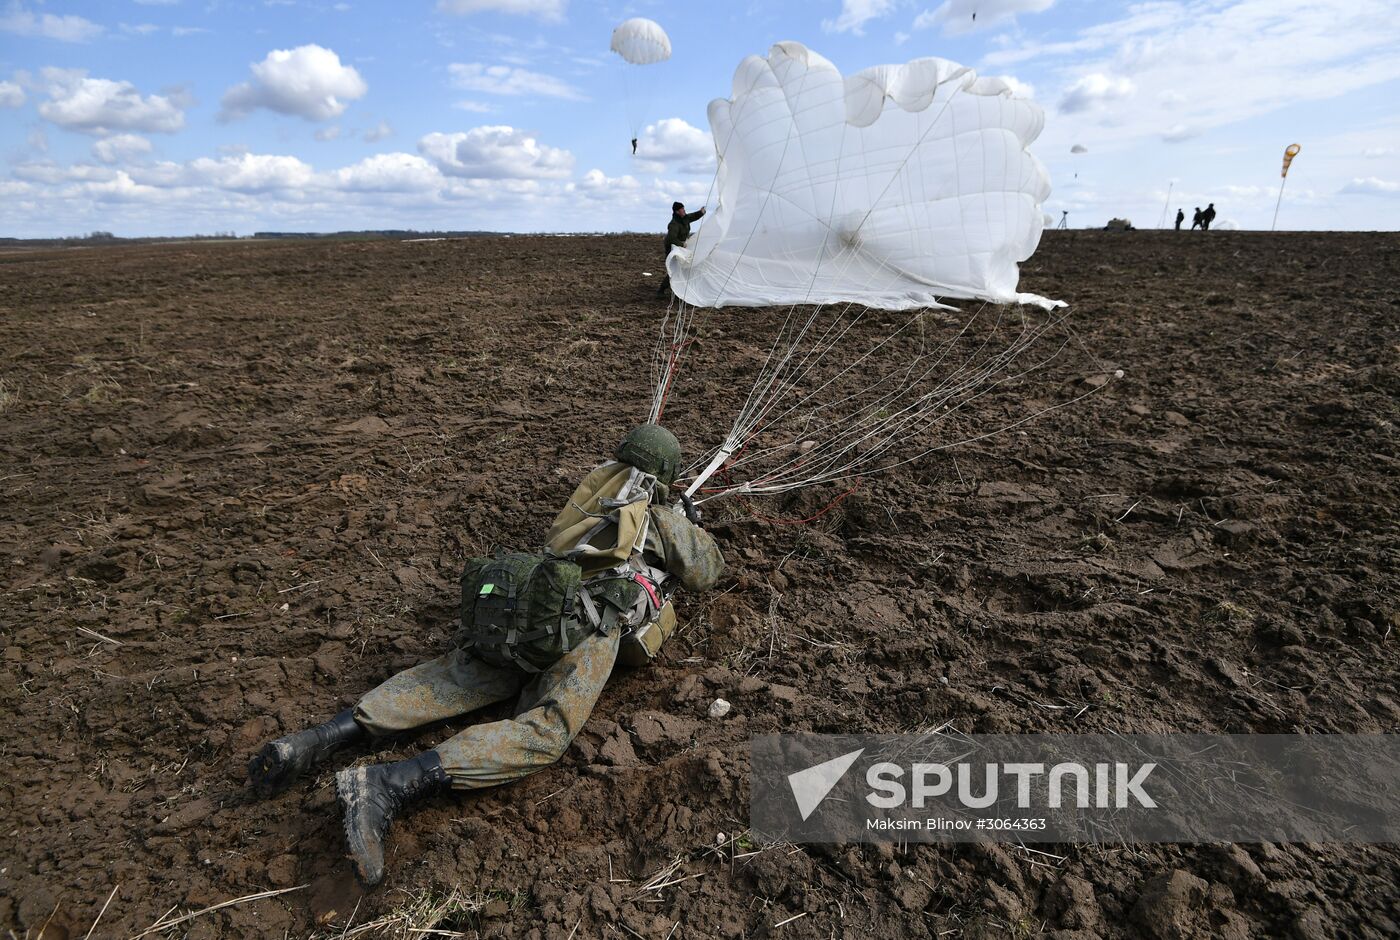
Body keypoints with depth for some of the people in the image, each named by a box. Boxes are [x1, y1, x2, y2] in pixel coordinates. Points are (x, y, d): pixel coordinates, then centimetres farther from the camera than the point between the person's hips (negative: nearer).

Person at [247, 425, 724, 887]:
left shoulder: (598, 482, 30)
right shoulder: (667, 518, 17)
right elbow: (706, 573, 26)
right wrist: (693, 526, 46)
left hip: (532, 598, 6)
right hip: (588, 622, -6)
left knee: (452, 676, 10)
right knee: (544, 732, -18)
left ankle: (319, 738, -6)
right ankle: (388, 784, -35)